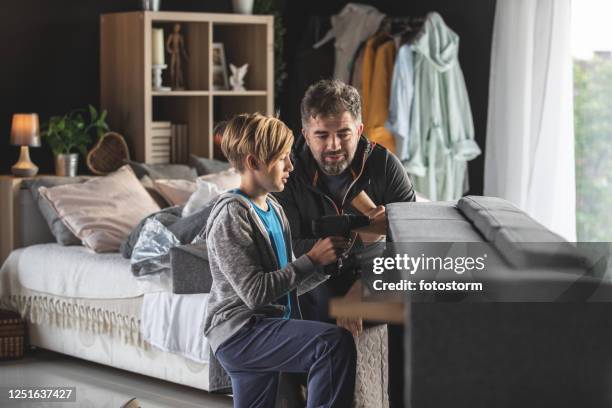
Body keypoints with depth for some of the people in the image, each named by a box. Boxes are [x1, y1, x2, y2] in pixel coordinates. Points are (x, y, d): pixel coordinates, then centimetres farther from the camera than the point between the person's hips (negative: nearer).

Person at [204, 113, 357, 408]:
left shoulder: (272, 208, 16)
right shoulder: (232, 214, -13)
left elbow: (287, 283, 17)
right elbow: (255, 292, -20)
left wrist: (327, 262, 1)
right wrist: (312, 259, -17)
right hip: (240, 331, -10)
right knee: (336, 342, -26)